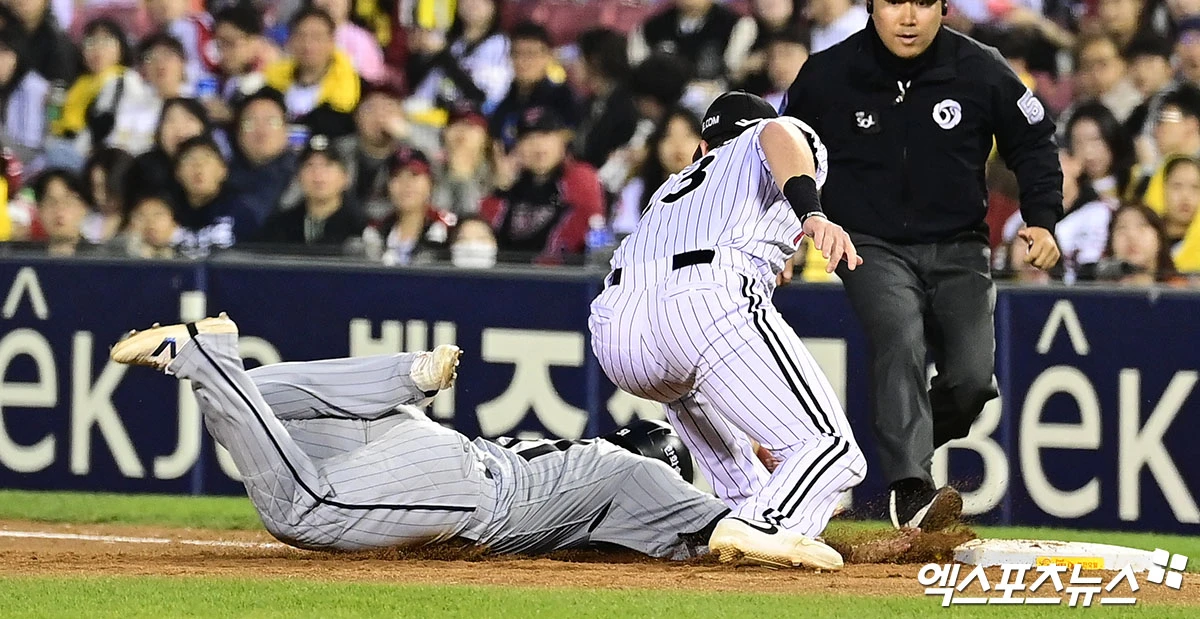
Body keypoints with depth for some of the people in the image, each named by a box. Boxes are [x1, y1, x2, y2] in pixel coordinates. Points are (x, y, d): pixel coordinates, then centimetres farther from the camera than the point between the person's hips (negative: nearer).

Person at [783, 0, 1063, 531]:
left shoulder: (981, 71, -7)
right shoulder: (826, 77, -8)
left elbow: (1033, 145, 7)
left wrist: (1042, 221, -5)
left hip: (958, 248, 2)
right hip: (873, 248, -2)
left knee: (972, 378, -13)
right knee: (901, 342, -29)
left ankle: (910, 450, 20)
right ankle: (910, 489, -38)